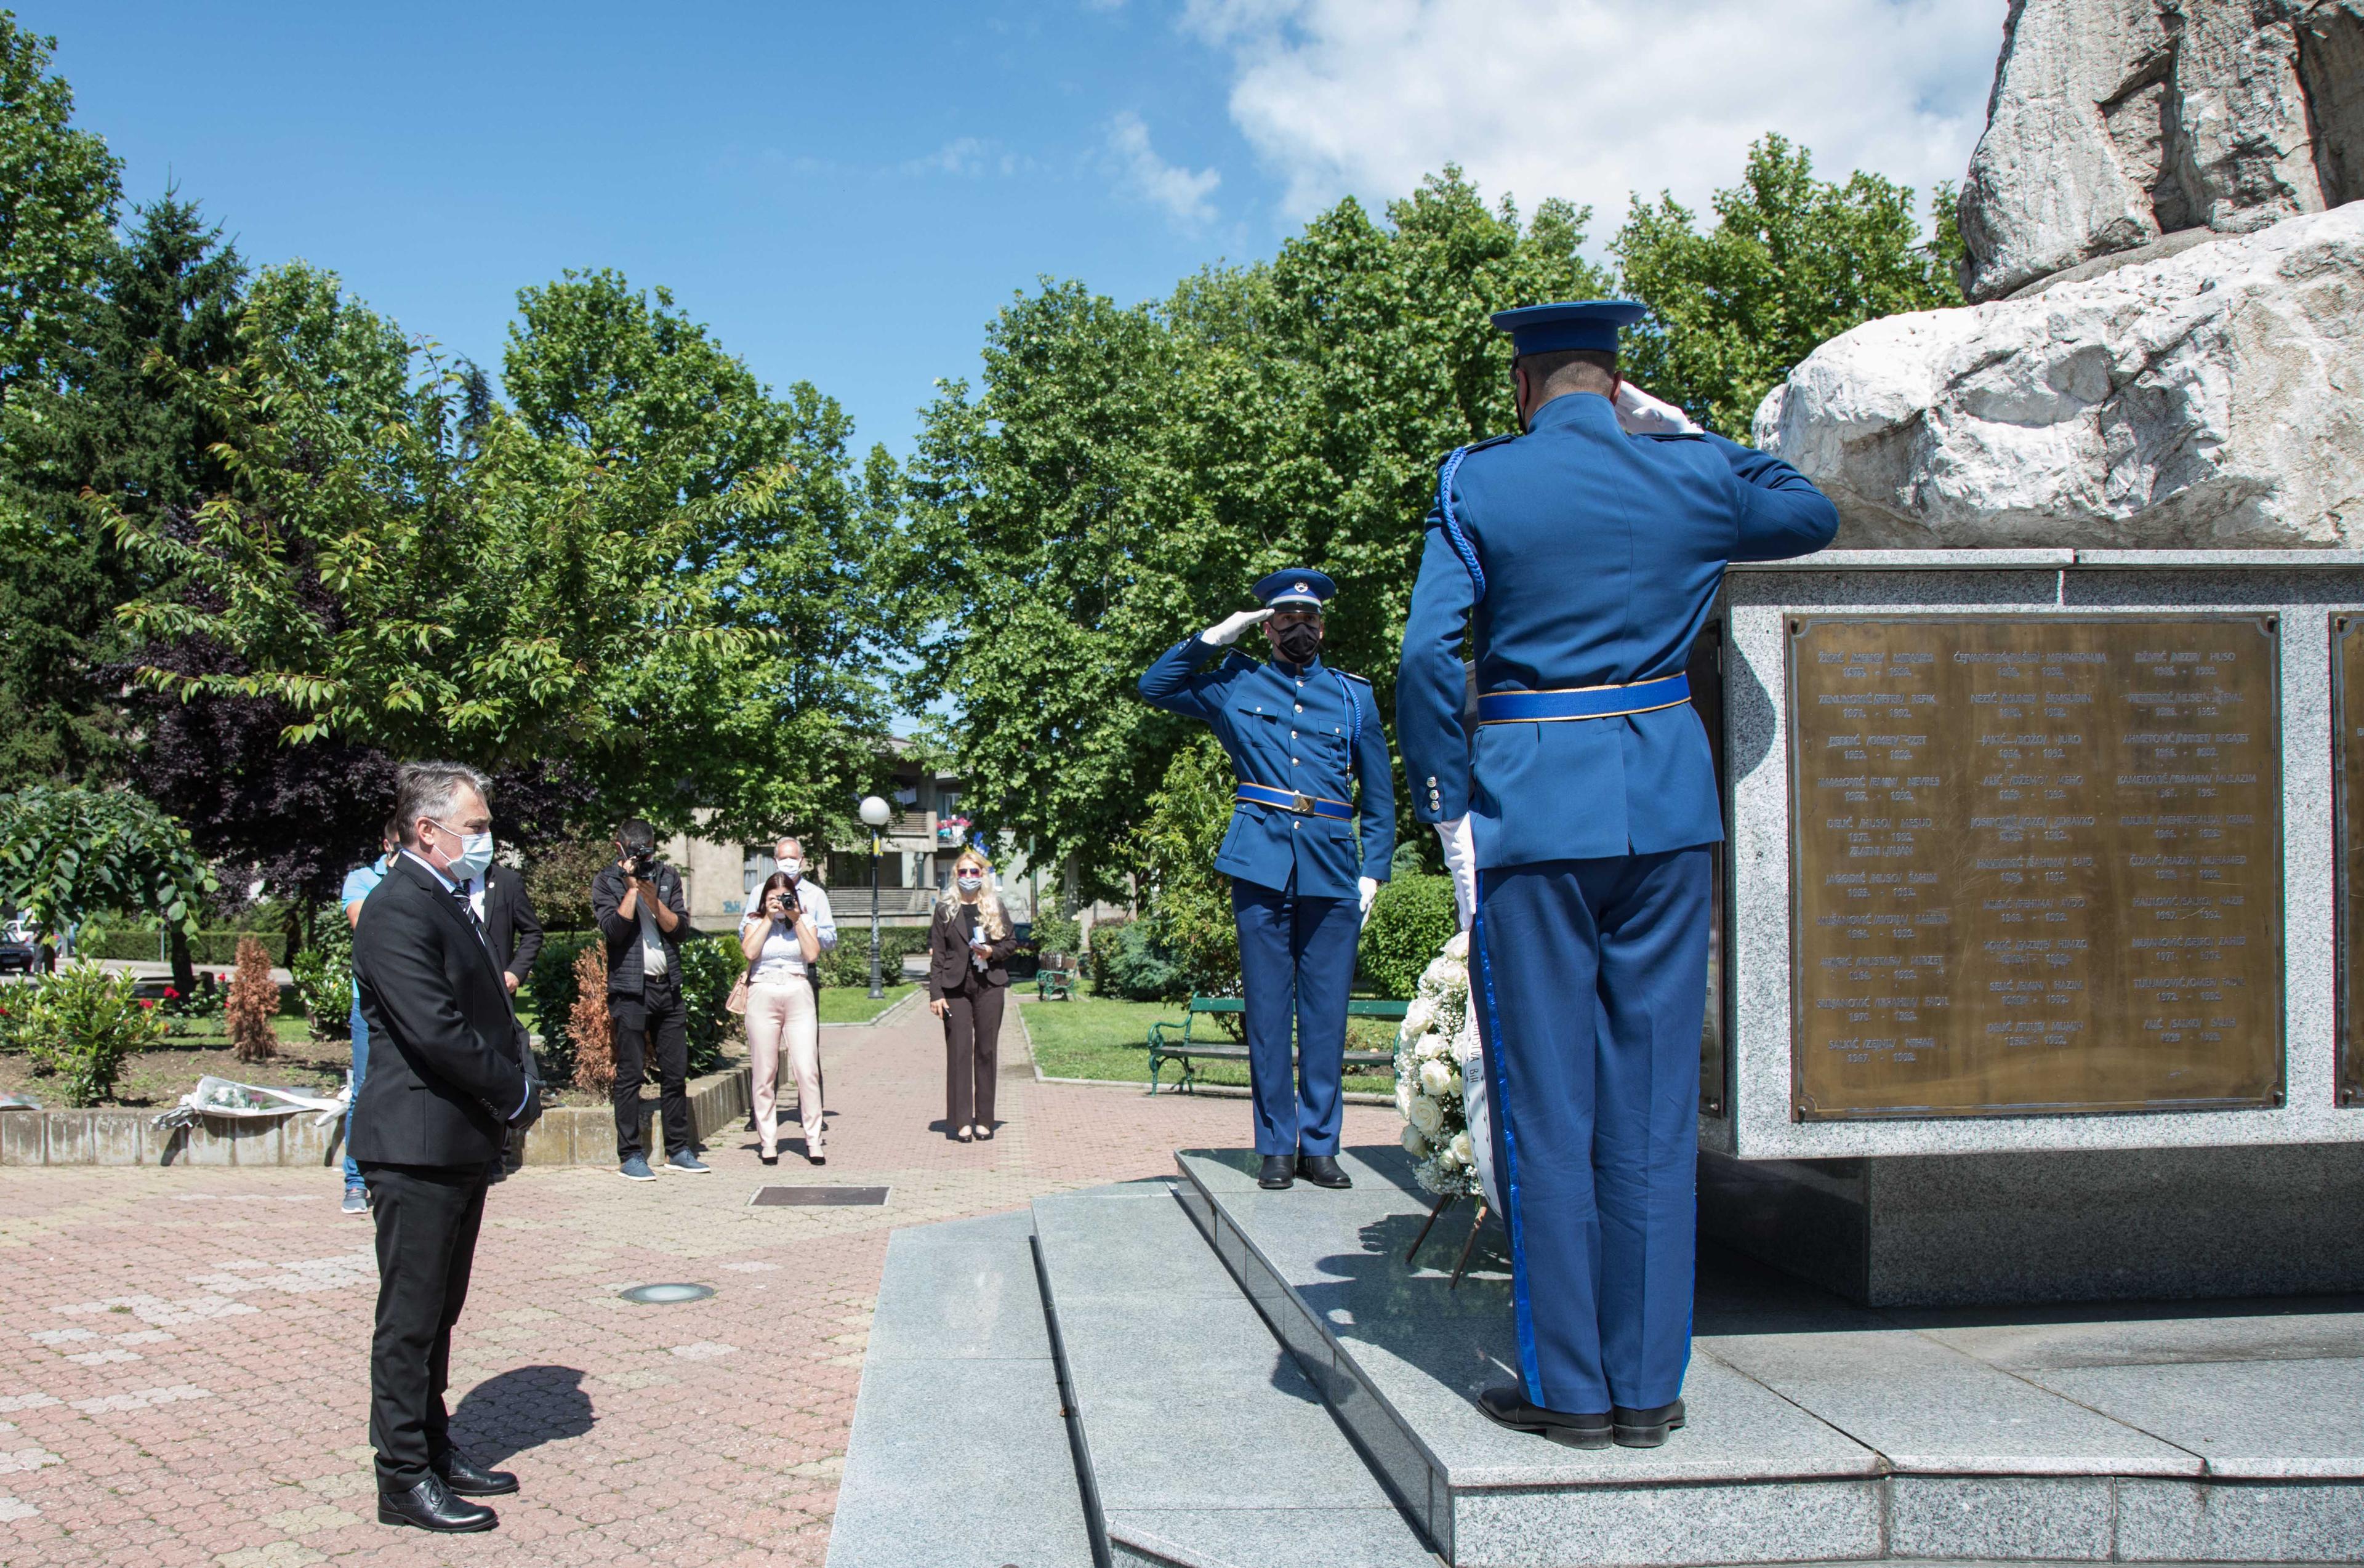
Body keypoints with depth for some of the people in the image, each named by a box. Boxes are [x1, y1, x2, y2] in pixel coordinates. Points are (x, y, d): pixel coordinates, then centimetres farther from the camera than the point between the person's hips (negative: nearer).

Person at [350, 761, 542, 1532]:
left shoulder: (452, 904, 15)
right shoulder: (397, 911, -17)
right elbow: (437, 1032, -24)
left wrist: (515, 1088, 3)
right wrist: (516, 1093, -13)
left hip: (462, 1144, 10)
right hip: (417, 1144, -10)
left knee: (438, 1314, 18)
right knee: (410, 1319, 1)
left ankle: (436, 1452, 29)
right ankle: (405, 1479, 11)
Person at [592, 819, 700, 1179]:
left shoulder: (668, 876, 10)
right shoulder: (607, 881, 0)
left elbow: (679, 926, 2)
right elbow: (614, 928, -14)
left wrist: (653, 900, -12)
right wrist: (632, 888, -14)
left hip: (668, 986, 4)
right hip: (630, 990, -4)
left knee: (676, 1072, 7)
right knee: (630, 1074, -2)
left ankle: (678, 1150, 15)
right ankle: (629, 1156, 4)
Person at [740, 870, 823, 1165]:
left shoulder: (805, 920, 13)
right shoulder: (755, 921, 12)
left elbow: (812, 953, -3)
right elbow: (749, 952, -7)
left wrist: (796, 919, -2)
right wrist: (769, 919, -3)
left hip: (799, 996, 0)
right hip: (763, 996, 0)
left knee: (807, 1071, -8)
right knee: (765, 1074, 0)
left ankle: (813, 1141, -3)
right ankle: (768, 1143, 6)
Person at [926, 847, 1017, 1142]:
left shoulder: (996, 907, 9)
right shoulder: (946, 909, 5)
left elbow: (1012, 942, 14)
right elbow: (937, 954, 3)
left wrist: (993, 952, -7)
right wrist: (935, 993, -4)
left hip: (989, 985, 1)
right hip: (956, 987, -1)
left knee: (987, 1051, 3)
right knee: (959, 1051, -5)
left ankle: (984, 1120, 11)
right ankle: (962, 1121, -1)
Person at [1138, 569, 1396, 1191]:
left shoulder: (1355, 696, 13)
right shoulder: (1236, 686, 12)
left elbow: (1379, 794, 15)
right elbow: (1155, 686, 16)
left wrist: (1374, 871, 6)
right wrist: (1213, 637, 5)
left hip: (1332, 869, 1)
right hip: (1261, 865, -1)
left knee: (1326, 1011, 3)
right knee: (1267, 1011, 2)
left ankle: (1319, 1145, 11)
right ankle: (1276, 1146, 9)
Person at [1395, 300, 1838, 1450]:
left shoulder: (1475, 485, -2)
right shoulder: (1693, 475, 6)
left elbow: (1427, 658, -11)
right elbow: (1814, 515, 26)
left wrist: (1447, 808, -4)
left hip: (1530, 806, -3)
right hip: (1666, 803, 3)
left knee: (1544, 1102, 4)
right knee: (1652, 1098, 8)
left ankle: (1569, 1389, 10)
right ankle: (1648, 1386, 15)